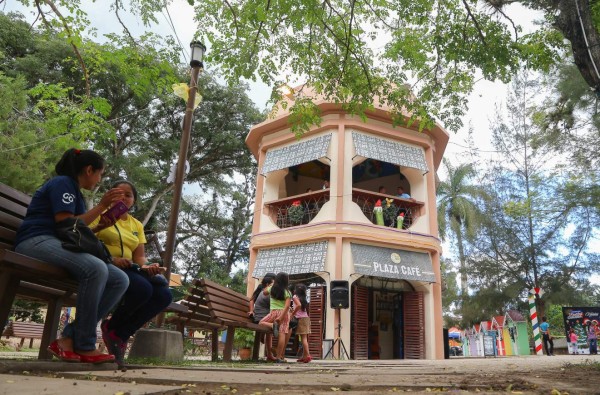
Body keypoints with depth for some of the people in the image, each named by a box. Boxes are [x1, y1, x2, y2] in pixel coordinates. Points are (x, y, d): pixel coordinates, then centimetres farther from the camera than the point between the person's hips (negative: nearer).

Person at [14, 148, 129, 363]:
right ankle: (84, 346, -26)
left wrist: (100, 226, 14)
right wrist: (101, 205, -10)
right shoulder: (63, 183, -3)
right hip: (37, 242, -9)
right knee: (96, 268, -37)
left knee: (120, 279, -12)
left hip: (61, 247, 9)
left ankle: (69, 338, -19)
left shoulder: (75, 192, 25)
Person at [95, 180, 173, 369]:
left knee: (164, 295, -19)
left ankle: (119, 333, -4)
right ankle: (112, 327, -3)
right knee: (142, 288, -33)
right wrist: (112, 258, -23)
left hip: (129, 270, 6)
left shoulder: (137, 225, 20)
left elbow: (140, 256, 13)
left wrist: (147, 266, -11)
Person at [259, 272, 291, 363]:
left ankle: (273, 325, -15)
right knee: (282, 334, -3)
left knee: (261, 323, 16)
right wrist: (281, 316, -18)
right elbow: (287, 306, -13)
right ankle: (279, 357, -6)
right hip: (284, 313, 0)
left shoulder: (271, 289, 7)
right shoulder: (287, 292, 0)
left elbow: (264, 292, 30)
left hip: (274, 312, 0)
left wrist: (271, 284, 36)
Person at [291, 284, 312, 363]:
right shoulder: (303, 298, 17)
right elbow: (302, 306, 9)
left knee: (303, 338, -10)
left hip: (301, 318, -7)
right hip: (306, 317, 7)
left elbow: (299, 305, -22)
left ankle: (308, 355, -16)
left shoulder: (295, 296, -4)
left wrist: (292, 314, -13)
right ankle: (304, 356, 6)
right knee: (304, 338, 6)